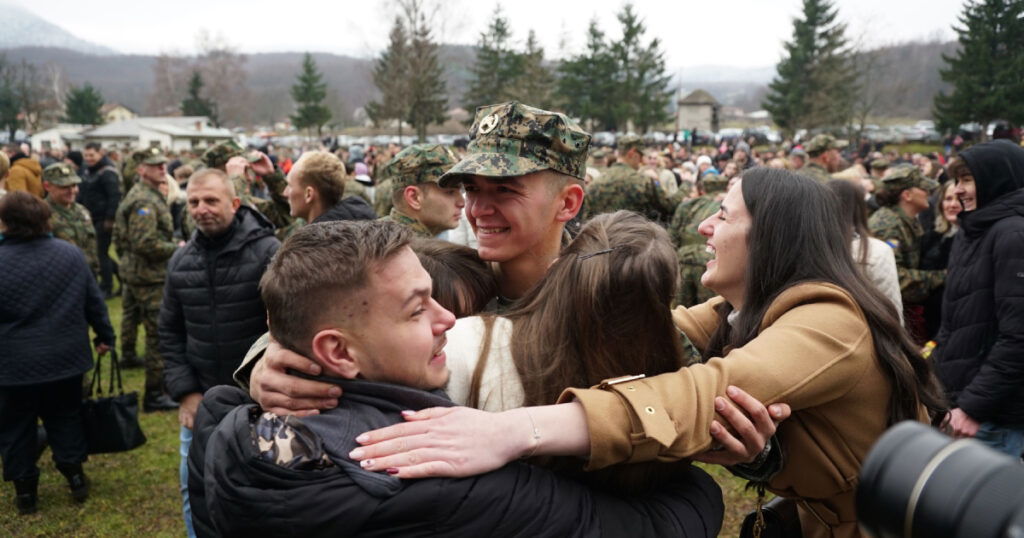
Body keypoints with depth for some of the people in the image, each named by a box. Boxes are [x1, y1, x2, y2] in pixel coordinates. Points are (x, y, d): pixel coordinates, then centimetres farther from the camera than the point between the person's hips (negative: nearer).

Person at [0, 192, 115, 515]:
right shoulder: (71, 253, -3)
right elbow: (94, 300, 4)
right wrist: (105, 335, 14)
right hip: (66, 358, 3)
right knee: (65, 418, 19)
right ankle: (75, 476, 23)